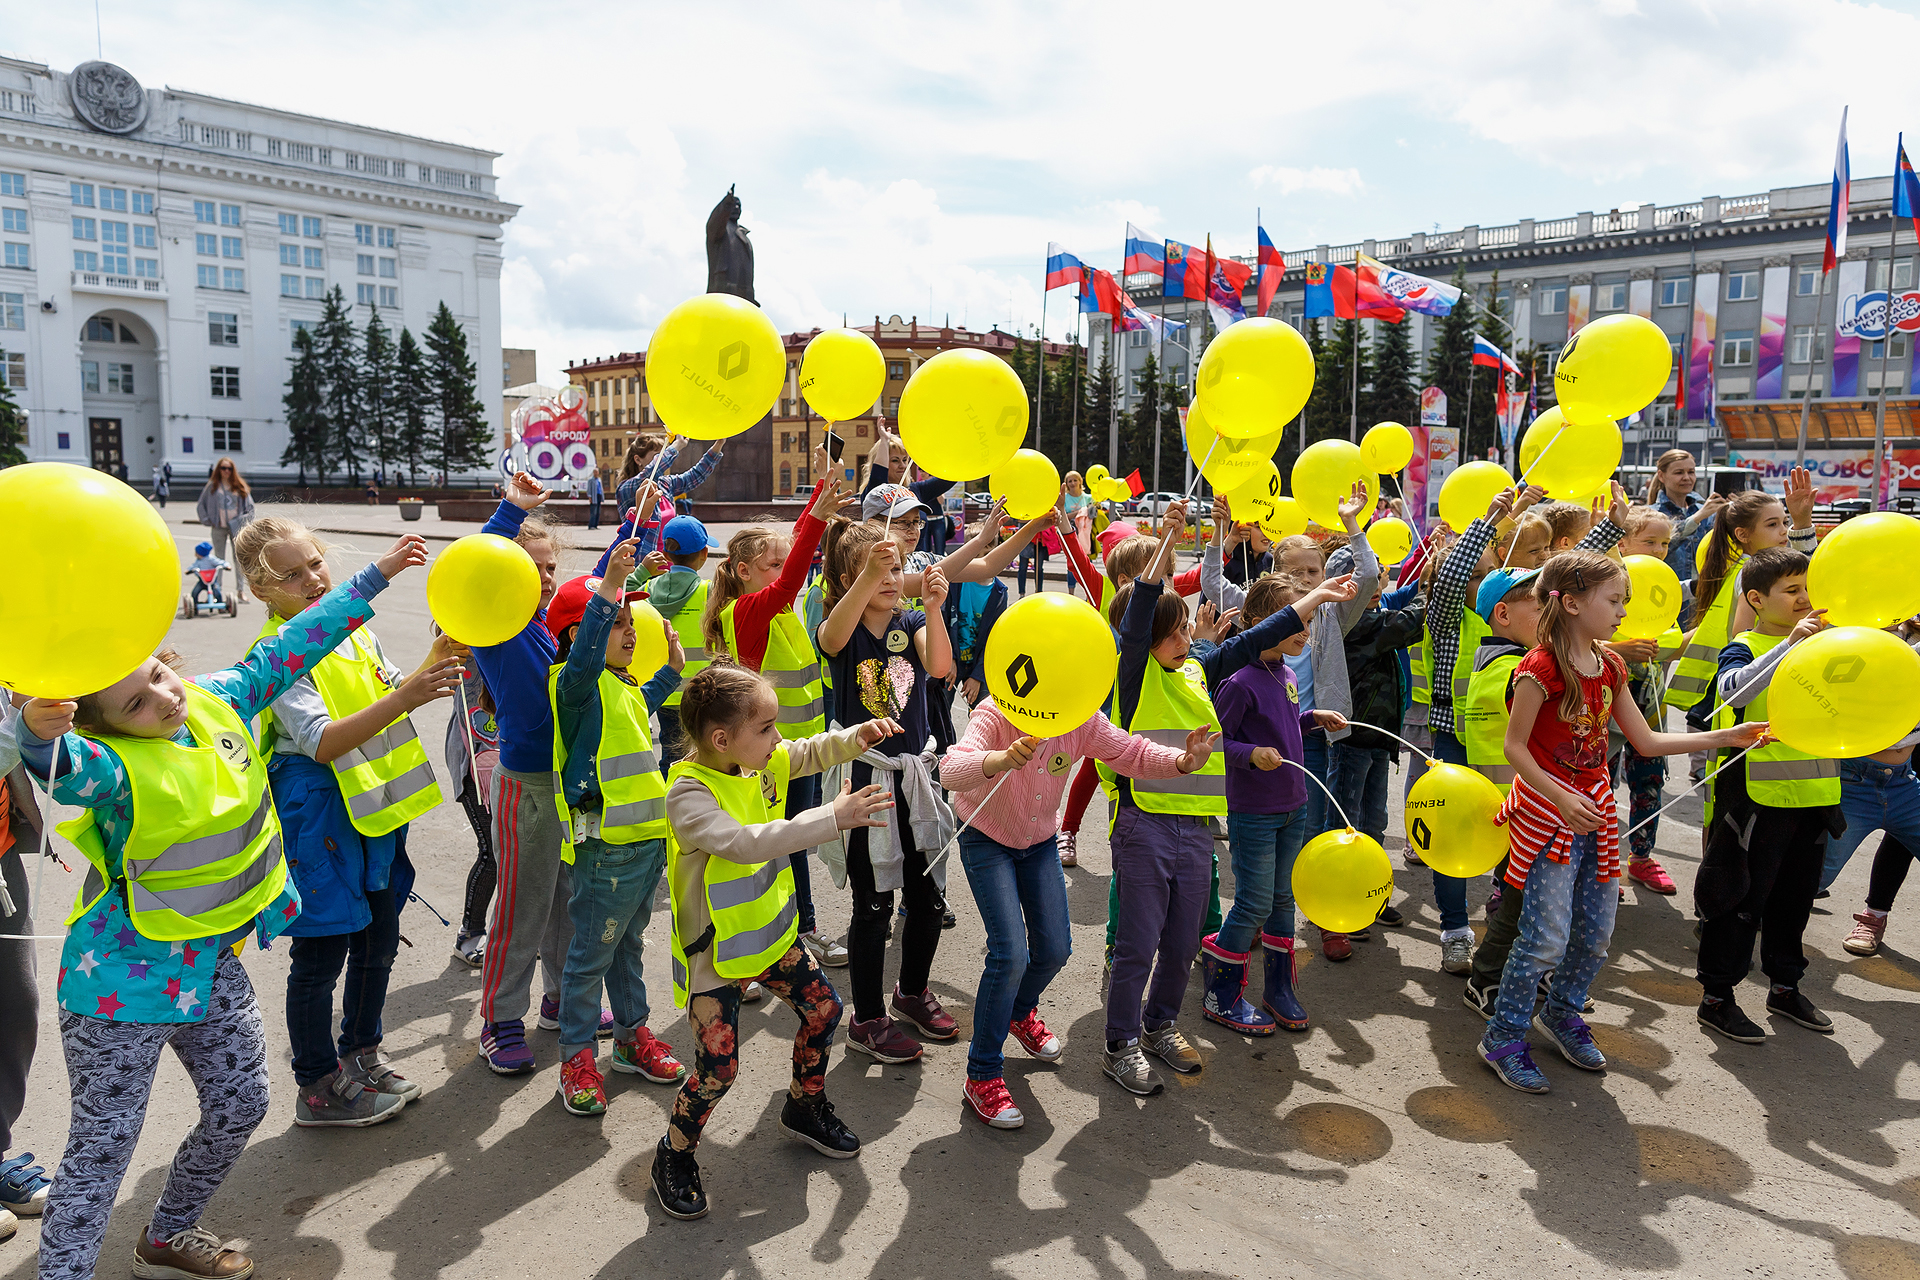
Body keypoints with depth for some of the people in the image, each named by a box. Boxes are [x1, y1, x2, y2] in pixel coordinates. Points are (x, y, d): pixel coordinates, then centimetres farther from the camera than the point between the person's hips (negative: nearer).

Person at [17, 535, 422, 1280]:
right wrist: (40, 728, -69)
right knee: (105, 1142, 1)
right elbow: (64, 767, -45)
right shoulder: (115, 765, -22)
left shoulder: (219, 703, -4)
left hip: (212, 963, 7)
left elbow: (291, 648, 5)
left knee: (240, 1108, 18)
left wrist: (374, 578, 10)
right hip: (126, 975, -7)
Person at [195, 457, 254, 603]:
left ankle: (241, 590, -3)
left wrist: (244, 521, 0)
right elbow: (201, 505, 10)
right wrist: (207, 521, 1)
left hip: (236, 527, 0)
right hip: (219, 527, 0)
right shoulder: (212, 485, 5)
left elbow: (250, 506, 10)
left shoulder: (240, 486, 6)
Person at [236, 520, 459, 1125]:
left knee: (378, 939, 17)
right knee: (321, 952, 4)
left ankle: (362, 1055, 37)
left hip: (375, 803, 7)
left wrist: (432, 667, -4)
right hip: (320, 809, -7)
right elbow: (323, 742, -27)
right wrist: (405, 697, -38)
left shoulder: (355, 629, 6)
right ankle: (318, 1088, 21)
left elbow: (392, 700, 16)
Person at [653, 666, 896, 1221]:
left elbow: (813, 752, 11)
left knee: (823, 1008, 14)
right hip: (715, 952, -7)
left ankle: (805, 1107, 40)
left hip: (771, 930, 8)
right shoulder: (689, 794, -29)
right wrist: (832, 817, -44)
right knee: (717, 1068, -4)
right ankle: (674, 1155, 24)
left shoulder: (762, 762, -6)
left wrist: (858, 736, -10)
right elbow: (746, 843, -42)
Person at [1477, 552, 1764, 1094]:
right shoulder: (1542, 667, -18)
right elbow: (1515, 747, -15)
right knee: (1547, 937, -6)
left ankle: (1562, 1013, 37)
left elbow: (1646, 740, 12)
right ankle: (1502, 1038, 11)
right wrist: (1561, 799, -23)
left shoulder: (1609, 667, 7)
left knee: (1596, 932, 14)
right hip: (1547, 811, -8)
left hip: (1594, 809, 8)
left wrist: (1725, 737, 7)